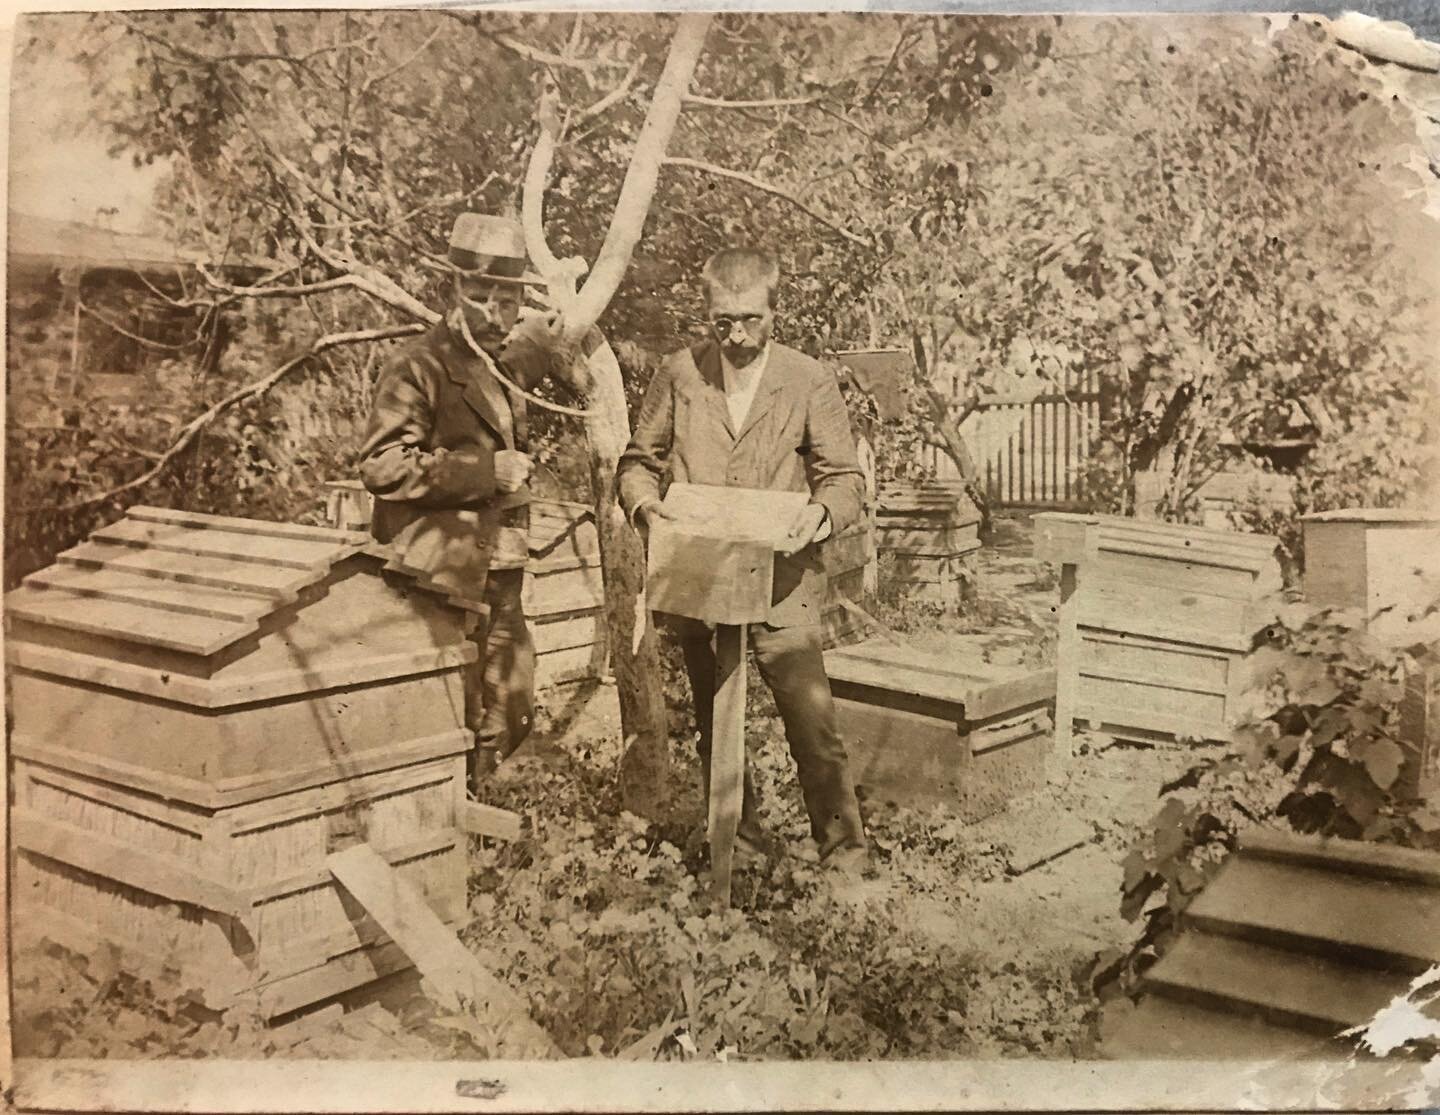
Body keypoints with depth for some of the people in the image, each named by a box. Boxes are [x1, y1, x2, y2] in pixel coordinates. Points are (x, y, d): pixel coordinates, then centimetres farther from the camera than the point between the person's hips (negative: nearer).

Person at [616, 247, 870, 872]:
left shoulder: (809, 383, -1)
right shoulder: (678, 375, 3)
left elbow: (843, 478, 2)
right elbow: (637, 462, 11)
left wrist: (822, 513, -21)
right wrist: (646, 504, -11)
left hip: (781, 585, -2)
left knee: (813, 722, -6)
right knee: (714, 726, 13)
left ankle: (844, 852, 9)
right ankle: (739, 844, 30)